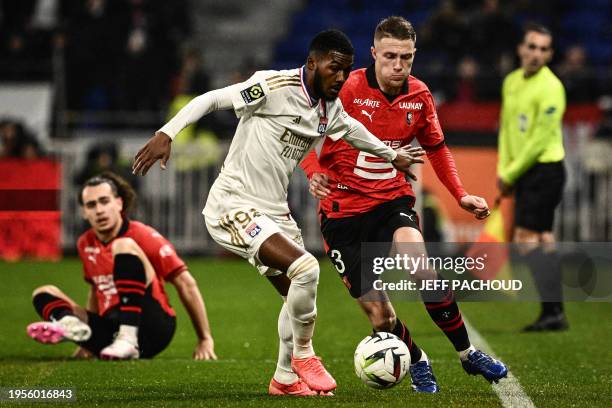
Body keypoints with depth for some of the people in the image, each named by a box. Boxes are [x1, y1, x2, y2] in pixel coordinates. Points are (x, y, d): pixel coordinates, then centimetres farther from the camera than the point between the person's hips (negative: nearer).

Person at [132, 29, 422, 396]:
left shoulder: (331, 110, 7)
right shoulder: (276, 87, -17)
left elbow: (352, 130, 30)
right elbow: (211, 99, -17)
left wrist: (392, 155, 43)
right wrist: (166, 134, -27)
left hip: (274, 212, 9)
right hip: (233, 206, -9)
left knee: (299, 296, 16)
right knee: (306, 268, -24)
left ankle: (286, 379, 35)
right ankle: (303, 355, -3)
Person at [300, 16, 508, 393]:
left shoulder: (419, 95, 0)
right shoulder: (346, 89, -14)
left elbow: (436, 148, 16)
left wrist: (461, 195, 5)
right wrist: (314, 173, -28)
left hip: (392, 199, 2)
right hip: (343, 208, -2)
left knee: (422, 269, -28)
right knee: (379, 315, -5)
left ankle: (467, 352, -11)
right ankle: (418, 363, 25)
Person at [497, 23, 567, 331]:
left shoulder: (550, 88, -15)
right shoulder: (511, 81, 11)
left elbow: (540, 139, -16)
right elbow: (506, 126, 18)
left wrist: (511, 174, -10)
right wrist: (503, 170, 9)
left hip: (544, 168, -9)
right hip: (524, 173, 9)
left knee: (527, 239, -13)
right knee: (543, 241, 9)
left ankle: (552, 312, -14)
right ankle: (554, 313, 13)